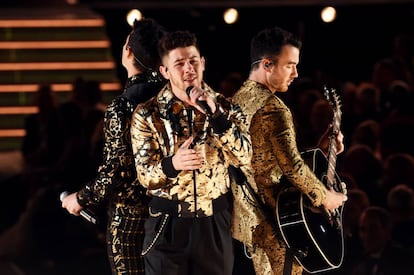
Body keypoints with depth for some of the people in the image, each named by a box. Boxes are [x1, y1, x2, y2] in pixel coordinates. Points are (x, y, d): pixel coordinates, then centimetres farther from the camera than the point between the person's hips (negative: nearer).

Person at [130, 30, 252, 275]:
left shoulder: (224, 107, 1)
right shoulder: (147, 115, -4)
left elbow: (243, 156, -12)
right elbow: (145, 176, -8)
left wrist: (214, 115, -21)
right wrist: (171, 165, -30)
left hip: (216, 223, 2)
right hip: (168, 224, -2)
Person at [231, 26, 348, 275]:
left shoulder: (239, 99, 10)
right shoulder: (273, 109, -20)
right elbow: (293, 167, -25)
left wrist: (319, 149, 13)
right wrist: (326, 196, -11)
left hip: (246, 215, 9)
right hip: (276, 222, -9)